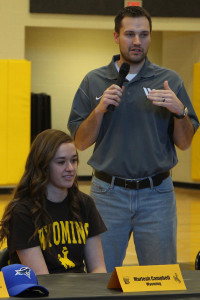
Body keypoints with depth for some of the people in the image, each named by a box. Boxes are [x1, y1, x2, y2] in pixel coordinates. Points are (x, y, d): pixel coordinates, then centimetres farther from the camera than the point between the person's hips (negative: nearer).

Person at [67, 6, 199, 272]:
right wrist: (100, 110, -11)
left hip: (157, 193, 0)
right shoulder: (94, 81, 6)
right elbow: (80, 142, 4)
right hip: (108, 192, 0)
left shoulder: (170, 80, 4)